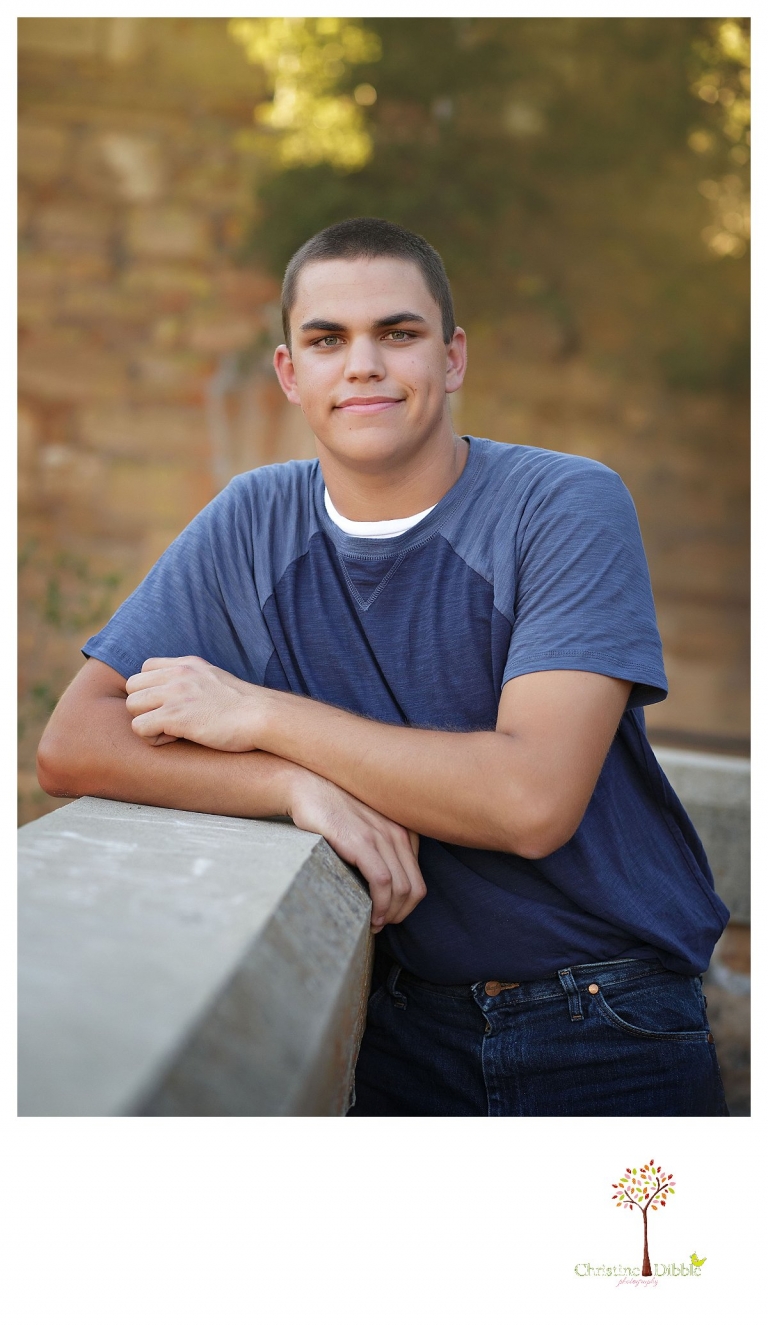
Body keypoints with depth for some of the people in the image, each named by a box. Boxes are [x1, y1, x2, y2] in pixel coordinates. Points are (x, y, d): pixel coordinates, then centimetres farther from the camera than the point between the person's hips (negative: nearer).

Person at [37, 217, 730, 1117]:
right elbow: (70, 746, -8)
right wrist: (300, 784, -24)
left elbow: (533, 801, -25)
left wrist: (261, 714, -19)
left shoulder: (570, 508, -13)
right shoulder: (251, 525, -2)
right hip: (404, 1031, 3)